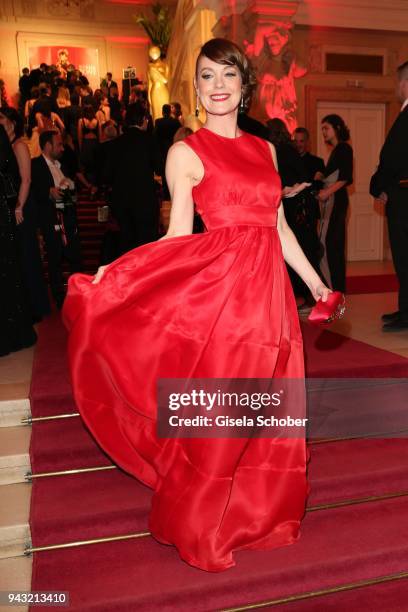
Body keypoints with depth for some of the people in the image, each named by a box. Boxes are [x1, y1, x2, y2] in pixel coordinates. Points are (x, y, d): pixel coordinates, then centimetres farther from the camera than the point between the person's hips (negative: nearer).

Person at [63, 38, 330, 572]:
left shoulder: (265, 148, 15)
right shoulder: (186, 153, -1)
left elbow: (279, 227, 17)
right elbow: (179, 237, -7)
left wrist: (315, 282, 18)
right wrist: (114, 269, -19)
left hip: (270, 292, 6)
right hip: (217, 292, -6)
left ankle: (259, 513, 37)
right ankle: (201, 530, 28)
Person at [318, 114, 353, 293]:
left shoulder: (344, 148, -4)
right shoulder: (336, 150, 22)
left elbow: (346, 177, -14)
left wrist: (327, 192, -20)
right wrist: (320, 190, 5)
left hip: (335, 199, -9)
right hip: (330, 200, 9)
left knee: (327, 243, -13)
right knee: (334, 244, 7)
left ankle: (334, 290, -11)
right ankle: (337, 289, 11)